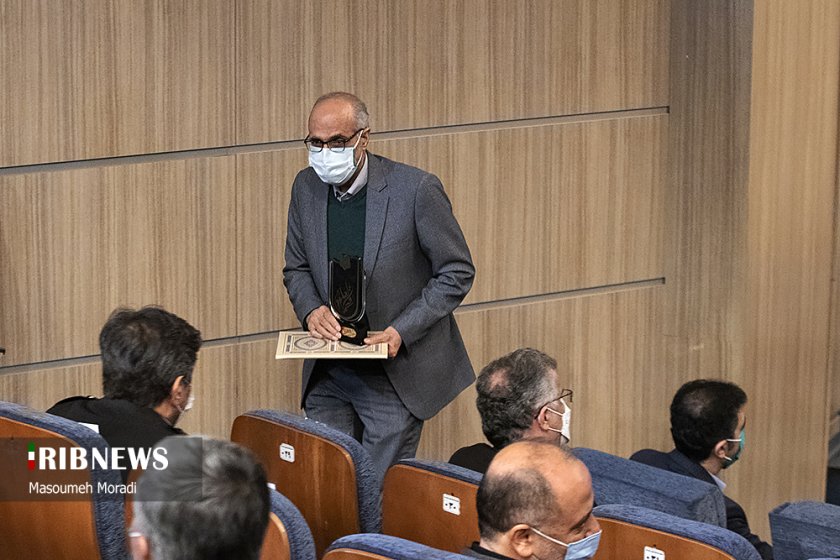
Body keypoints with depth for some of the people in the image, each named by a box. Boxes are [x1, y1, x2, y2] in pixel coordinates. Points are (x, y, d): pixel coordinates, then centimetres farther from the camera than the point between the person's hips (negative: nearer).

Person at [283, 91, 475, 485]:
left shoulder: (416, 189, -14)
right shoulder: (306, 188, 2)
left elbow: (456, 273, -7)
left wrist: (400, 332, -17)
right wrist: (311, 309, -8)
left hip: (394, 375, -5)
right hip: (326, 378, 5)